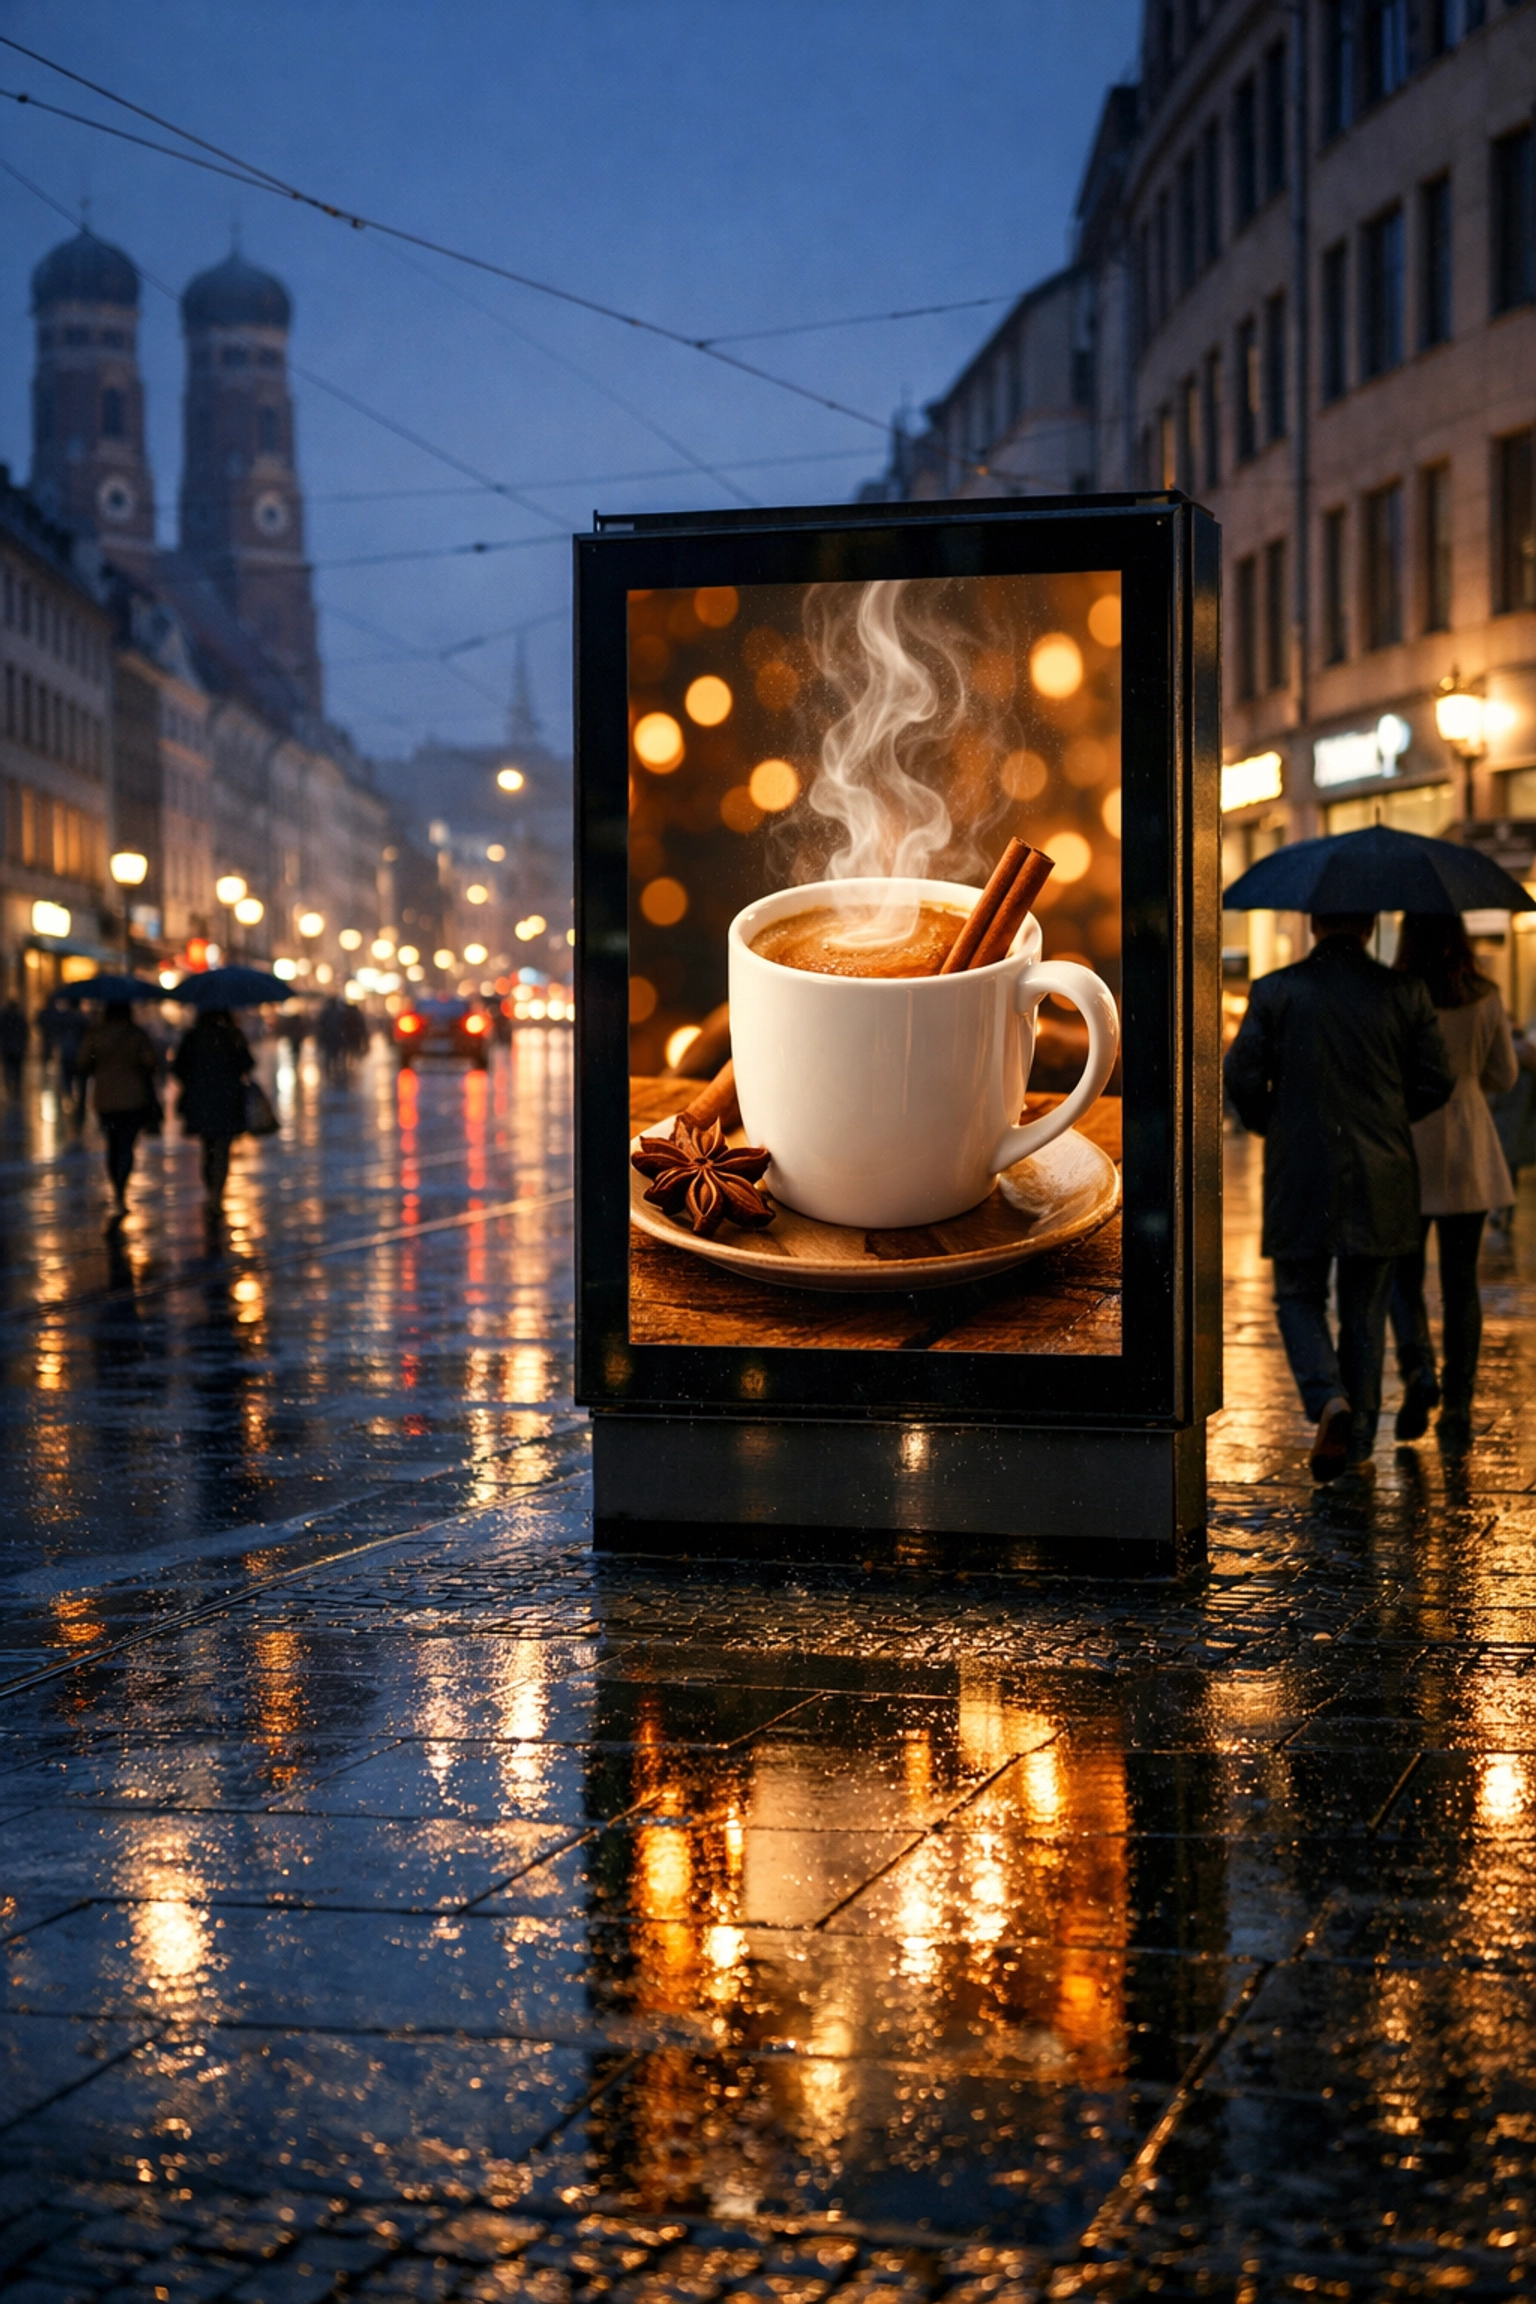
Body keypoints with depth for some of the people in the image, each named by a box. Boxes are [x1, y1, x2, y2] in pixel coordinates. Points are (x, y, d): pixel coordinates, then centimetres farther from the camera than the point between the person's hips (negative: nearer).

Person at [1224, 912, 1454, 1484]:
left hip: (1300, 1175, -1)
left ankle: (1329, 1399, -14)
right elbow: (1436, 1082, -1)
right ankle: (1358, 1447, 13)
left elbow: (1242, 1076, -6)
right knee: (1364, 1311, 11)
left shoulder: (1274, 991, -4)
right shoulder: (1404, 992, -2)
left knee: (1299, 1297, 12)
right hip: (1380, 1179, 1)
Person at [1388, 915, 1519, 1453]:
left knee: (1403, 1274, 13)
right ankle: (1457, 1408, 5)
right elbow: (1503, 1078, 6)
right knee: (1460, 1282, 7)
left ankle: (1417, 1371, -10)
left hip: (1405, 1148, -2)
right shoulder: (1486, 999, -2)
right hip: (1467, 1152, 2)